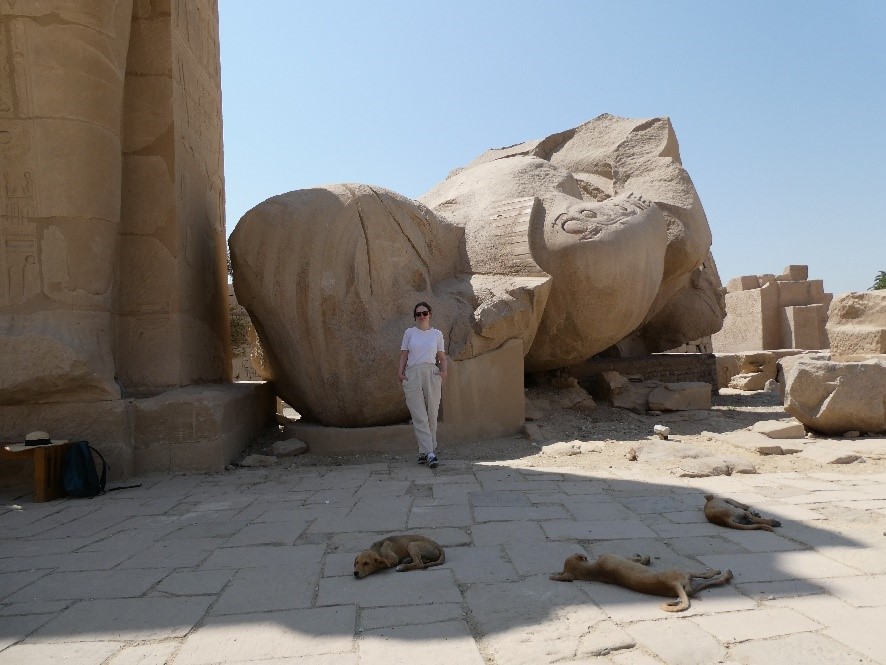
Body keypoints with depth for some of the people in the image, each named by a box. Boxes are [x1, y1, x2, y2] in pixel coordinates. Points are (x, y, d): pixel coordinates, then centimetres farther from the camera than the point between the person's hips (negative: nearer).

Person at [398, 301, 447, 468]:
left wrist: (443, 371, -4)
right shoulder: (409, 332, 11)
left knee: (431, 415, 1)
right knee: (419, 416, -8)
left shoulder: (437, 334, 12)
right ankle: (429, 453, -10)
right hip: (412, 374, -1)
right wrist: (400, 372, -3)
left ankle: (425, 452, 12)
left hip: (431, 374, 1)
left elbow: (442, 357, 14)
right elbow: (403, 355, 11)